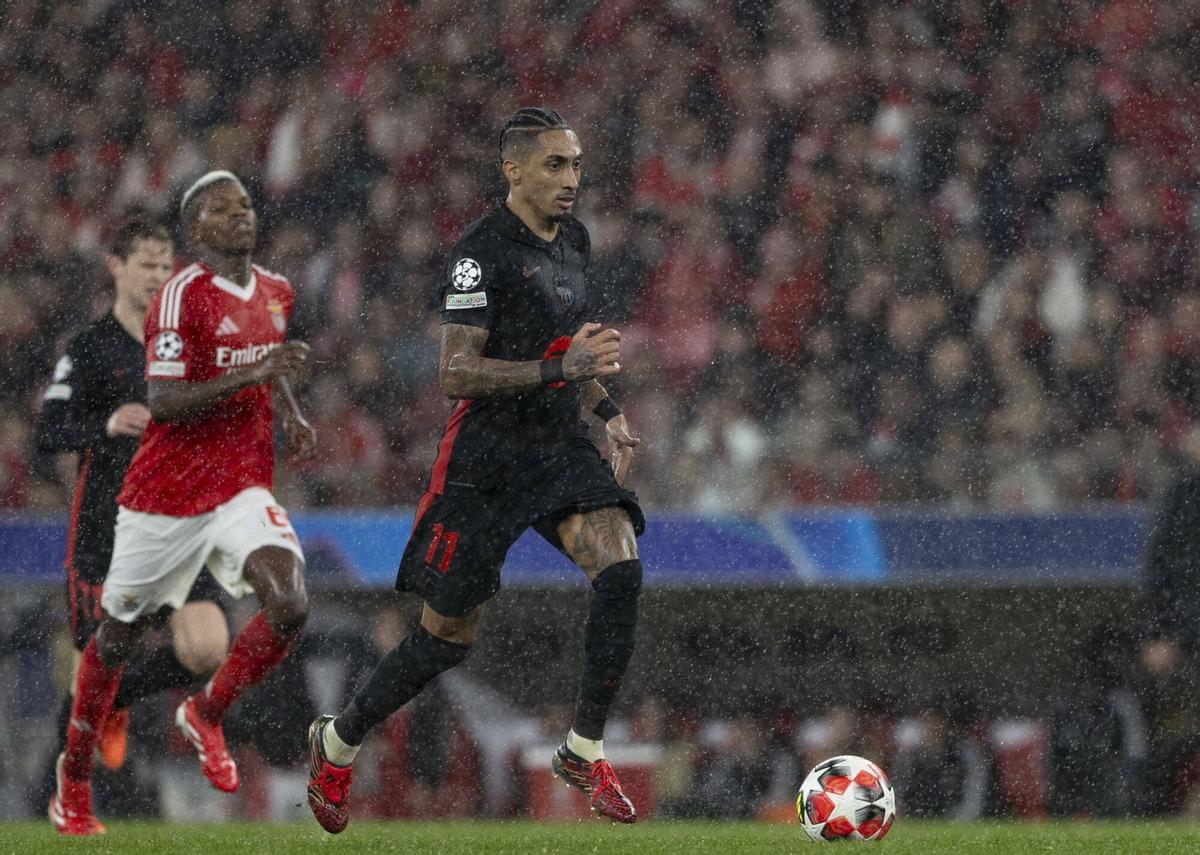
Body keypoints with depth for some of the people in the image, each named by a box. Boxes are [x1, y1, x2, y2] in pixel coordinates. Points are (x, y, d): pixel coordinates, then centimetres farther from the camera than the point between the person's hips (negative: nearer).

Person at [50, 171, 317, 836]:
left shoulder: (275, 292, 9)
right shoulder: (182, 296, -14)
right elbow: (163, 402, -21)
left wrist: (290, 413, 10)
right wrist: (251, 377, -28)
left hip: (242, 487, 5)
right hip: (166, 492, -5)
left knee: (289, 606, -20)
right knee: (118, 634, 9)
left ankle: (206, 714, 5)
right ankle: (74, 772, 30)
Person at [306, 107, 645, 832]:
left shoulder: (573, 240, 11)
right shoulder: (482, 251, -15)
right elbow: (456, 374, -21)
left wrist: (608, 411, 17)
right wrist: (561, 367, -29)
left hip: (561, 446, 6)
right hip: (486, 459, -6)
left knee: (621, 569, -20)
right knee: (449, 637, 1)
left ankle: (585, 751, -10)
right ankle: (338, 743, 25)